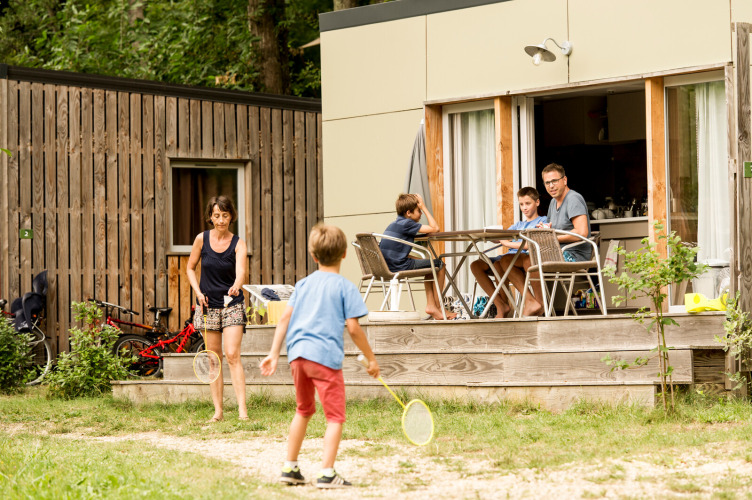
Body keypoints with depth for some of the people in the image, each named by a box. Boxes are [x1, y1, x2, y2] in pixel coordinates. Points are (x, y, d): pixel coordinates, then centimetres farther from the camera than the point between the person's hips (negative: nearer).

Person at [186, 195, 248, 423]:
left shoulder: (238, 244, -6)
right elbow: (190, 268, 11)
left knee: (232, 355, -14)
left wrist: (236, 286, -44)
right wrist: (198, 292, -3)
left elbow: (241, 271, -22)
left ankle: (242, 409, -17)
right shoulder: (202, 239, 0)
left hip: (232, 305, -2)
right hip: (208, 306, 2)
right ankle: (218, 411, 8)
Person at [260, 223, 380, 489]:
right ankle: (326, 474, -9)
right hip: (326, 355, -6)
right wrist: (371, 358, 2)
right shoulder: (345, 287, -2)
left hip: (297, 354, 6)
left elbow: (284, 319, 11)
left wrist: (274, 353, 14)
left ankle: (290, 468, 25)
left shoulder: (304, 284, 14)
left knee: (304, 410, 23)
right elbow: (353, 327, -7)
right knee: (335, 416, 1)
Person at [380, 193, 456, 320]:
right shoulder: (406, 223, -11)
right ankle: (438, 307, 12)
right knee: (439, 265, 5)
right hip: (399, 266, -9)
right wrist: (424, 207, -3)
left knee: (429, 265, 26)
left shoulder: (392, 225, 18)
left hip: (387, 266, 9)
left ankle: (431, 305, 18)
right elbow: (435, 229, -11)